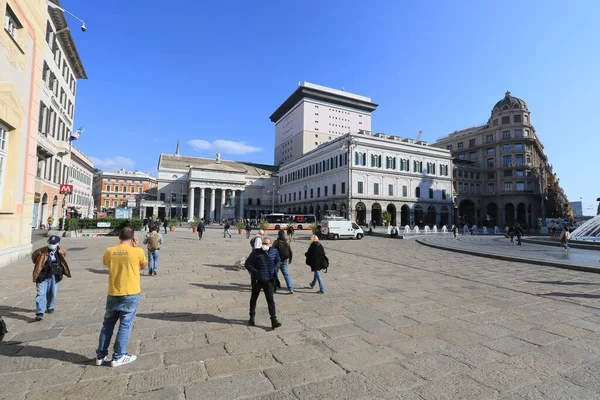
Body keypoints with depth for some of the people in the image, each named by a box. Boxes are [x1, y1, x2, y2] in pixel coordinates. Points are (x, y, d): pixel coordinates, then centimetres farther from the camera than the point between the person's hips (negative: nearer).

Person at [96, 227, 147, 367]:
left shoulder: (109, 251, -2)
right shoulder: (137, 251, -12)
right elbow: (144, 265, 7)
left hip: (113, 294, 4)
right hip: (131, 294, -4)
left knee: (107, 324, 18)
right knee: (125, 325, 7)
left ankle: (100, 355, 27)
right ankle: (118, 357, 13)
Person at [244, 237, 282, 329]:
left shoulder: (274, 252, 0)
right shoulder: (256, 252, -8)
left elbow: (278, 261, 14)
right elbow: (247, 264, -3)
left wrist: (275, 269, -4)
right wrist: (254, 271, -16)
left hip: (268, 280, 0)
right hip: (257, 280, 0)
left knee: (270, 300, -3)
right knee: (253, 299, 16)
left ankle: (274, 320, 4)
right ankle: (251, 318, 35)